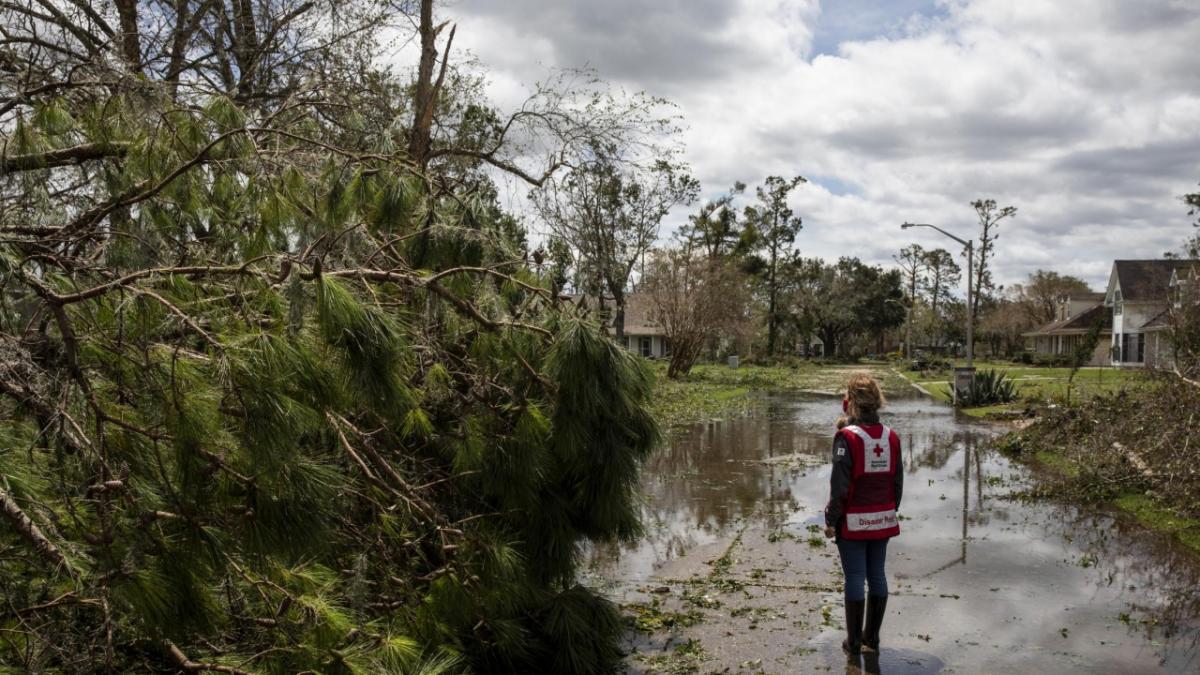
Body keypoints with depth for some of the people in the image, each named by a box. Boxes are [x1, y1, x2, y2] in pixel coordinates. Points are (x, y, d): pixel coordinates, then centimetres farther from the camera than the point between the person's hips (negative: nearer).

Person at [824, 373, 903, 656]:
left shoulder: (847, 437, -16)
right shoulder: (891, 437, 1)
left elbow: (840, 484, -16)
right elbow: (898, 481, 7)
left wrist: (831, 520, -8)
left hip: (853, 521, -5)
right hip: (882, 520, 5)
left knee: (855, 578, 2)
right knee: (877, 575, 13)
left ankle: (854, 641, 10)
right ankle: (872, 637, 23)